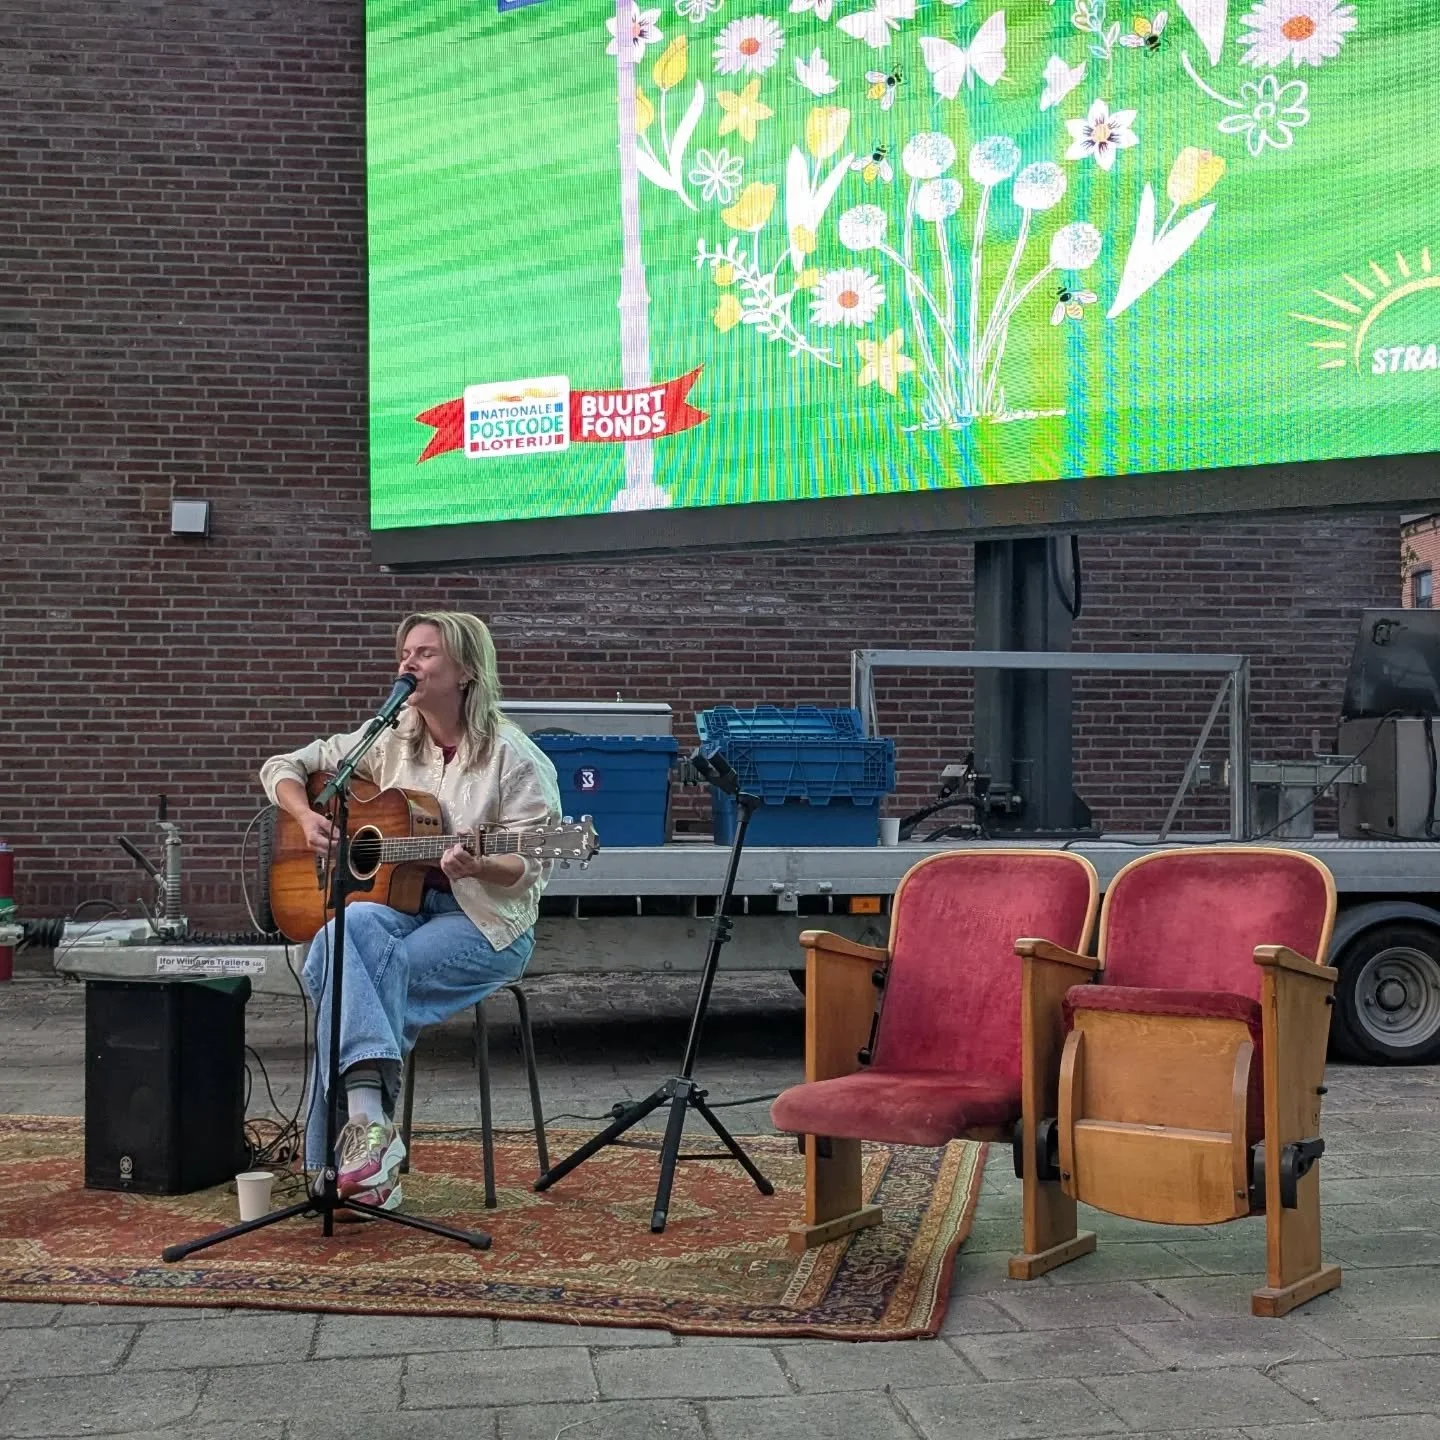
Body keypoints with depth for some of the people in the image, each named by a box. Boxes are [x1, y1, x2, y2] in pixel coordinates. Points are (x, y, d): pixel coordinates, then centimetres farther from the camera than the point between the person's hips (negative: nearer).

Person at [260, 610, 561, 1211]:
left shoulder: (512, 757, -5)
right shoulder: (388, 740, 9)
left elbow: (530, 866, -8)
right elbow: (282, 767, 16)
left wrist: (476, 867, -29)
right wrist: (307, 818, -4)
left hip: (484, 921, -4)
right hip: (395, 902, 4)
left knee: (344, 979, -28)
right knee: (349, 928, -32)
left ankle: (358, 1138, -21)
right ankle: (369, 1124, -37)